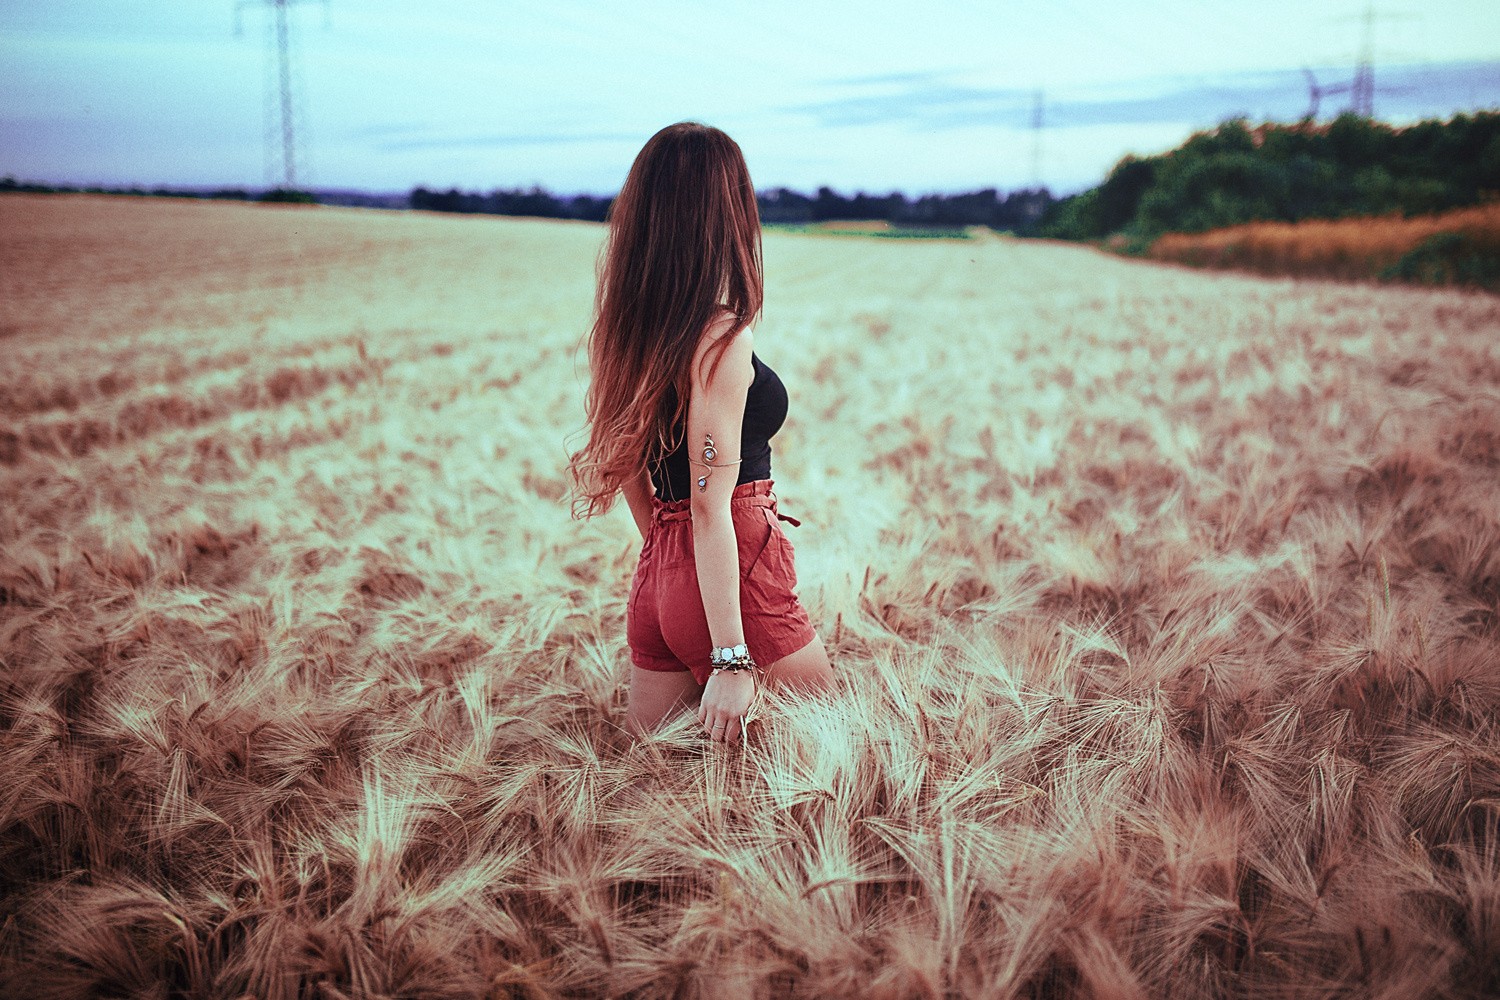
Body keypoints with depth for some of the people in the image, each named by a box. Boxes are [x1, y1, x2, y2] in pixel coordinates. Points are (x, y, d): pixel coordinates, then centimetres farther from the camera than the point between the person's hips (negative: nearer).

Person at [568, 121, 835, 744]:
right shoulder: (721, 336, -18)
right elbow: (712, 508, -21)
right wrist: (731, 661, -19)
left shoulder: (629, 329, 7)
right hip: (736, 580, -8)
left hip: (658, 577, 8)